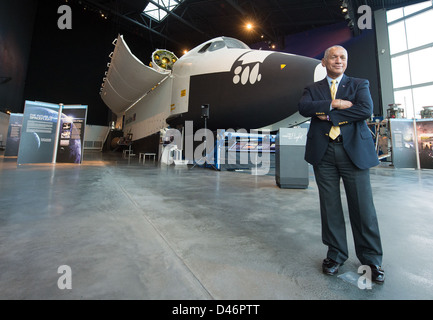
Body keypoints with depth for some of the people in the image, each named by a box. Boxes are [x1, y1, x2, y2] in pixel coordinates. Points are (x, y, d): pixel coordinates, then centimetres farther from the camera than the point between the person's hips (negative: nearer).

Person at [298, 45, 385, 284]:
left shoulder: (360, 84, 15)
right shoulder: (313, 89, 17)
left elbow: (366, 109, -5)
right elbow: (303, 108, -5)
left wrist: (329, 115, -7)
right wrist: (334, 104, -10)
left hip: (354, 150, 0)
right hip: (323, 152, 1)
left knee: (363, 206, 3)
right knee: (330, 206, 6)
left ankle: (371, 259, 23)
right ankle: (336, 254, 22)